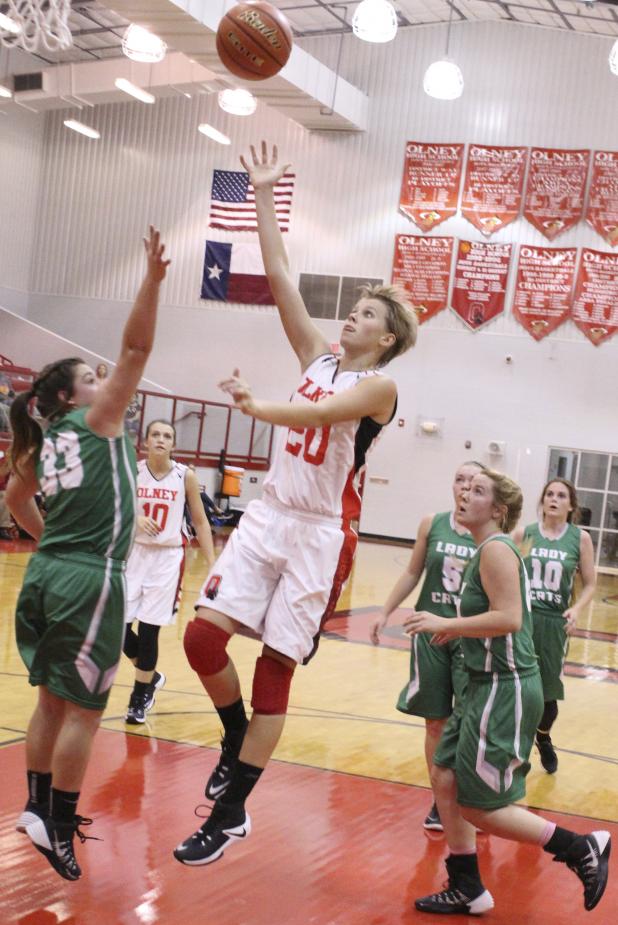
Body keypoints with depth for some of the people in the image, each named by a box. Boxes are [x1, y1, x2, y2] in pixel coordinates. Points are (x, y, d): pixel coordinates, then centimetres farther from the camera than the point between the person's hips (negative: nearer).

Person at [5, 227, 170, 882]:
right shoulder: (95, 420, -6)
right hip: (90, 580, -8)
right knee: (83, 710, 0)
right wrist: (152, 278, -16)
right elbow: (136, 348, -13)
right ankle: (57, 827, 5)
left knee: (54, 699, 17)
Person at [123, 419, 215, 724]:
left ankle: (141, 697, 16)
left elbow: (200, 522, 2)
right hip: (134, 553, 2)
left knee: (148, 629, -3)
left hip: (167, 558, -2)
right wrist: (134, 518, -19)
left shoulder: (185, 476, -6)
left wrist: (212, 563, -4)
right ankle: (150, 677, 27)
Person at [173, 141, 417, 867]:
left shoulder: (379, 386, -5)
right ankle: (235, 742, 21)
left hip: (321, 534, -5)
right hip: (268, 516, 5)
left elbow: (317, 416, -23)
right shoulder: (318, 356, 12)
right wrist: (265, 195, 5)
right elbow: (278, 276, 7)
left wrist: (258, 408, -33)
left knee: (274, 670, -1)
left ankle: (231, 814, 10)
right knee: (203, 636, -7)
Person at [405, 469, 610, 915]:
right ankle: (467, 891, 23)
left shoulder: (495, 549, -16)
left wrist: (446, 624, -20)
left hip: (506, 690, -10)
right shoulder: (489, 549, 14)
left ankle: (582, 848, 10)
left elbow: (509, 618, -26)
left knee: (479, 806, -2)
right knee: (446, 780, 12)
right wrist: (457, 628, 15)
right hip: (489, 685, 10)